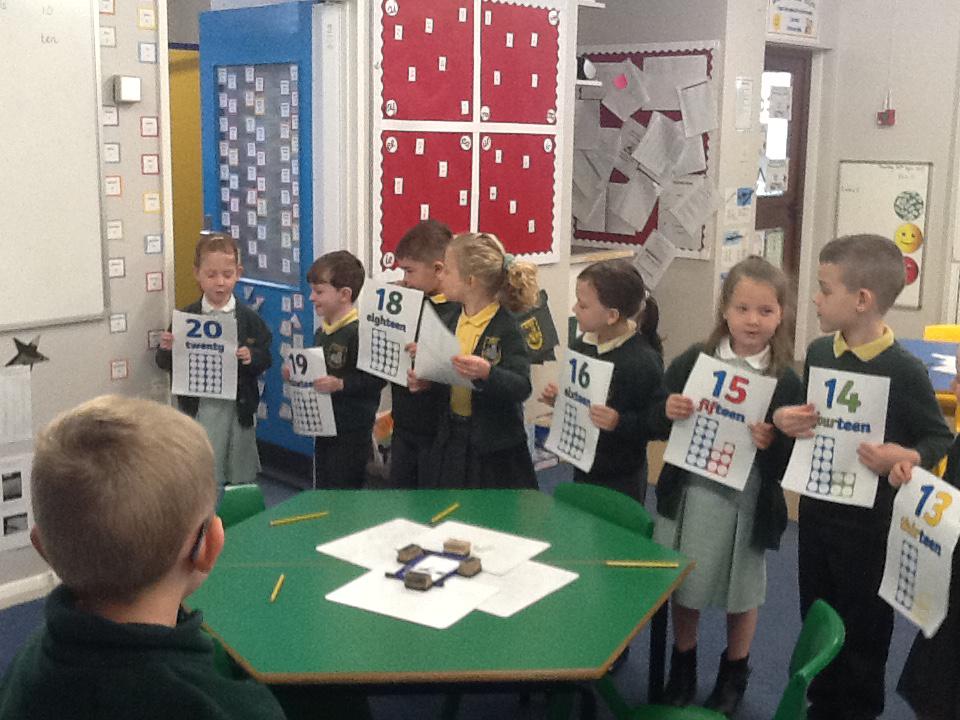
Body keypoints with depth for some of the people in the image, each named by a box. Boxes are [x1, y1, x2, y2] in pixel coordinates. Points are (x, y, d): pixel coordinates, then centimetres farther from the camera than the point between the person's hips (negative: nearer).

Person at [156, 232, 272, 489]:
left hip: (239, 407, 1)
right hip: (198, 408, 0)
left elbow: (266, 358, 2)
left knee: (242, 478, 13)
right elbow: (165, 364, 4)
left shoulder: (248, 318, -2)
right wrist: (167, 349, -17)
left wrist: (252, 357, -19)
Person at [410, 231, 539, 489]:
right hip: (454, 440, 7)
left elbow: (522, 386, -24)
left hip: (495, 448, -7)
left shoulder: (506, 326, -15)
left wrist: (487, 373, -40)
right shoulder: (454, 321, 6)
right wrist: (425, 381, 1)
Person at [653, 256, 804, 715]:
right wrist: (667, 412, -18)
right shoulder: (692, 362, -4)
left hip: (748, 502, -2)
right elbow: (657, 427, 2)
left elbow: (789, 463, -8)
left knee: (741, 594, 15)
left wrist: (771, 444, -27)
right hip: (688, 493, 2)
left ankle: (733, 677, 39)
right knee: (684, 586, 16)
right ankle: (682, 670, 39)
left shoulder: (787, 382, -9)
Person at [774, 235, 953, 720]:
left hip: (870, 522, -6)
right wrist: (785, 420, -8)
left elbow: (940, 438, -9)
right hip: (816, 510, 6)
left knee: (863, 630, 11)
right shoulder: (818, 352, 0)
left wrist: (906, 457, -28)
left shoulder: (904, 371, -18)